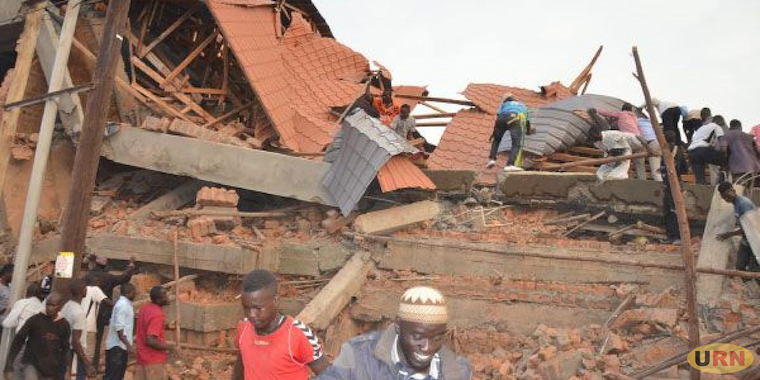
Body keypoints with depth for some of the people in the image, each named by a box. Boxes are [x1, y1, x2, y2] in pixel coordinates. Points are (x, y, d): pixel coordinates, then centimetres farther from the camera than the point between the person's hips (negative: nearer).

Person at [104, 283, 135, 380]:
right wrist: (127, 344, -26)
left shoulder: (125, 304, 14)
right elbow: (119, 327, -24)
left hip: (120, 346, 10)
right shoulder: (122, 305, -17)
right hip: (117, 346, -10)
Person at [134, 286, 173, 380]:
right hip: (155, 360, -8)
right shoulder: (157, 314, -22)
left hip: (142, 357, 8)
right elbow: (150, 341, -26)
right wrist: (169, 347, -16)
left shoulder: (145, 308, 7)